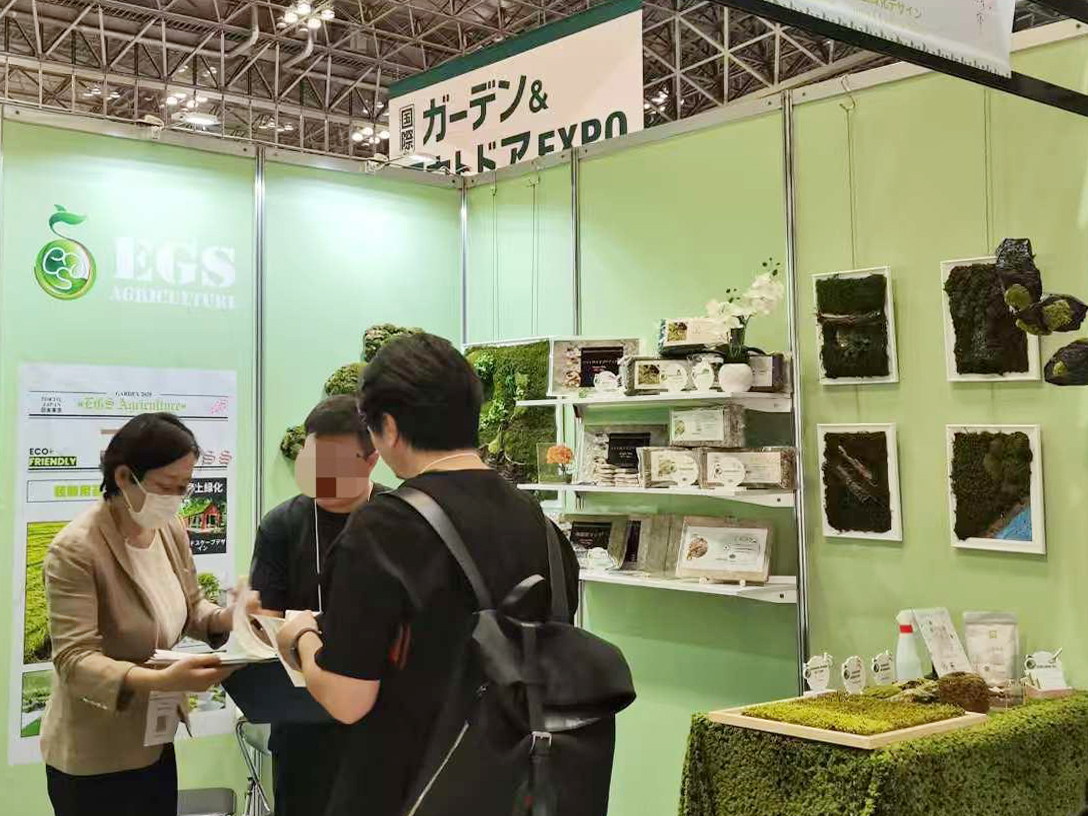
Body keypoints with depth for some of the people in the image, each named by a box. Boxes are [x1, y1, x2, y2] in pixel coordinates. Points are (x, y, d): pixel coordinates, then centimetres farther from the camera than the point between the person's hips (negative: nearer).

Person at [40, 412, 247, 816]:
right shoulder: (75, 550, -22)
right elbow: (73, 661, -26)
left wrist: (227, 617, -12)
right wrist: (162, 680, -39)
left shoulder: (171, 529, -2)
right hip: (94, 759, -6)